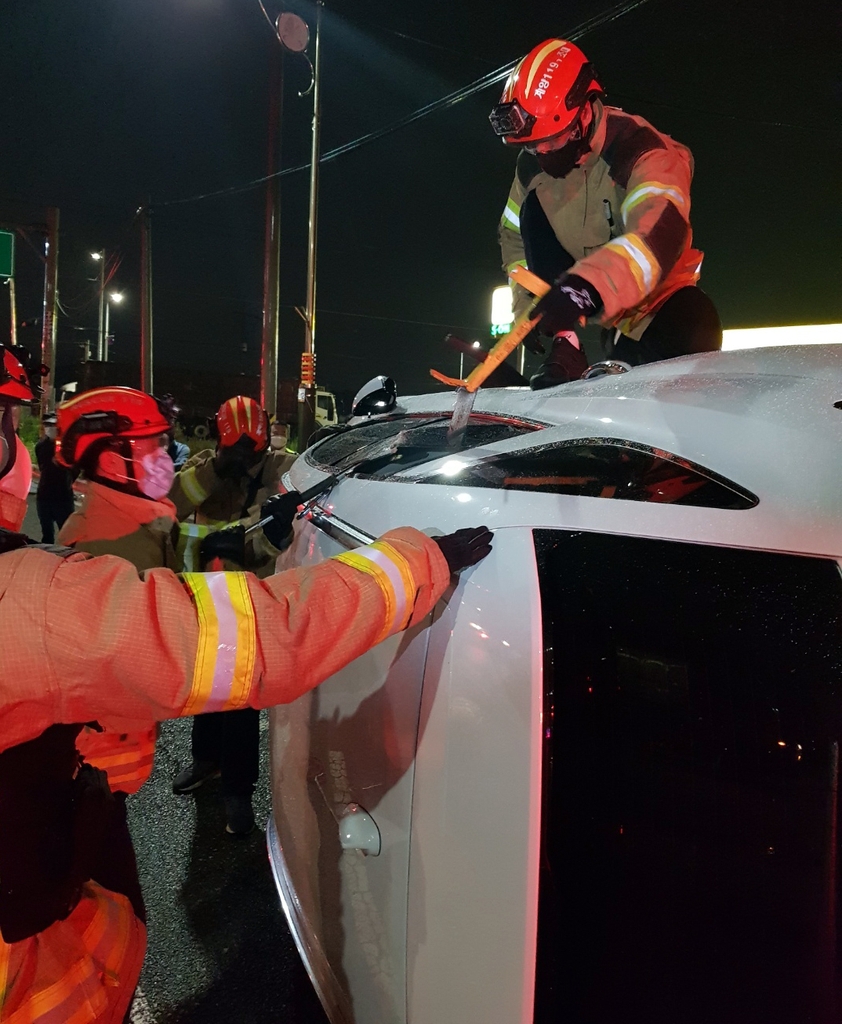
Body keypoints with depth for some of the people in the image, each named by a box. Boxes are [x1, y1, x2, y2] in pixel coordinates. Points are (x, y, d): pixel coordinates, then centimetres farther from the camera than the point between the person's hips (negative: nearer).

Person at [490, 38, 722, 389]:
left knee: (694, 337, -35)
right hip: (578, 292, 5)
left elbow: (659, 233, -46)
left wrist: (589, 288, -62)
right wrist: (526, 307, -4)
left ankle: (625, 351, 2)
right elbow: (514, 236, 8)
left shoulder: (640, 150, -27)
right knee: (535, 207, -15)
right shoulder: (532, 166, -8)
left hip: (651, 293, -4)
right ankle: (566, 349, -17)